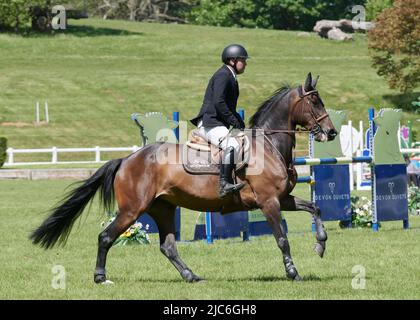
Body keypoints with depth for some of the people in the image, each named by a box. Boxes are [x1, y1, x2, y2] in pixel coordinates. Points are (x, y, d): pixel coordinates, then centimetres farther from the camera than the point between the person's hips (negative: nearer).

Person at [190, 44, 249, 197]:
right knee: (232, 145, -33)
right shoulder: (222, 75, -10)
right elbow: (218, 102, -21)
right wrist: (235, 122, -18)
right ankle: (224, 184, -39)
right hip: (209, 123, -11)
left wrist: (241, 124, 12)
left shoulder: (230, 77, 22)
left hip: (221, 123, 11)